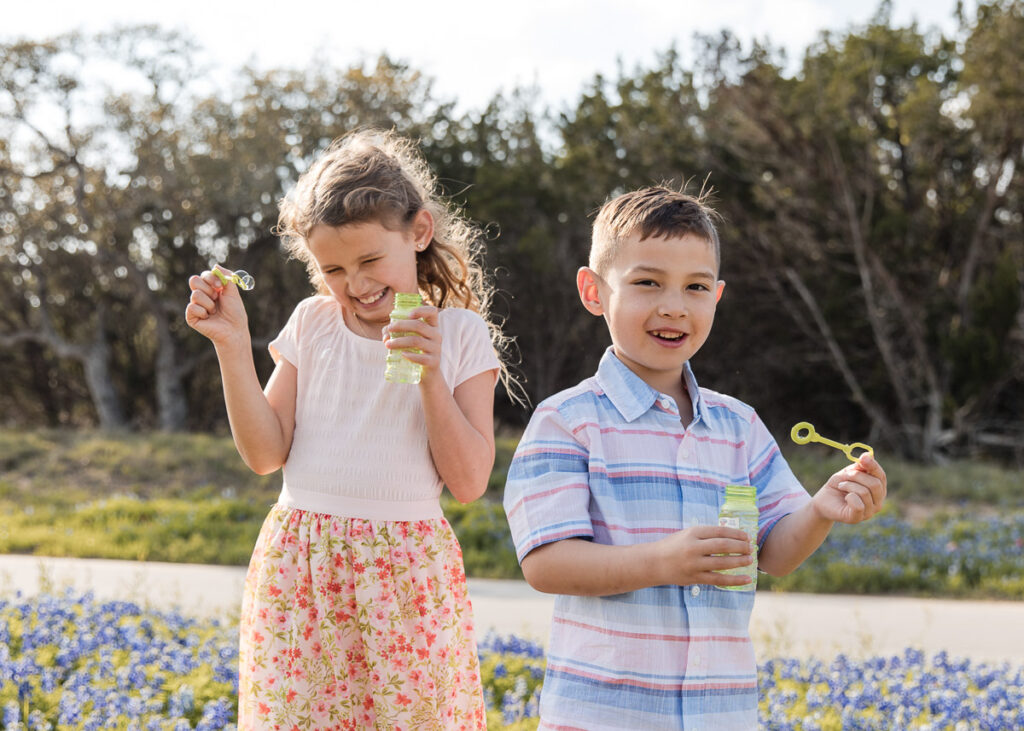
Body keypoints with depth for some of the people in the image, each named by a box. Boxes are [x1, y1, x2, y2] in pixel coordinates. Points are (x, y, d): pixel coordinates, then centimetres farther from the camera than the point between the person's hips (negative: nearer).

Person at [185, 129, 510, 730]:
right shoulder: (312, 325, 7)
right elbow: (266, 453, 2)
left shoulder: (459, 335, 1)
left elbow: (469, 482, -4)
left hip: (408, 573, -2)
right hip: (300, 568, 2)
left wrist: (430, 375, -15)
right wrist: (233, 346, -5)